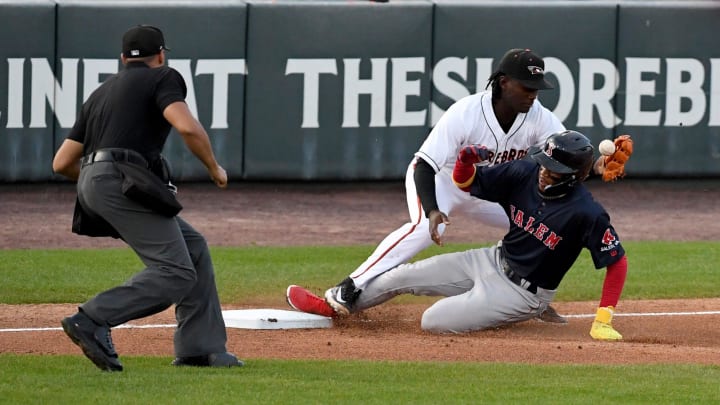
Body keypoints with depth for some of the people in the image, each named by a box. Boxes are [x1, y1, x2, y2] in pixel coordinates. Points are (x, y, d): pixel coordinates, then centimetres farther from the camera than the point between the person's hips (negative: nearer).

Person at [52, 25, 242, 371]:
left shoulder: (101, 93, 28)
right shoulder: (163, 78, 7)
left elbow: (62, 163, 23)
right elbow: (187, 127, -13)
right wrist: (214, 168, 3)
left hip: (89, 188, 9)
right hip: (123, 183, -9)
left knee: (193, 246, 15)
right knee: (175, 272, -13)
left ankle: (200, 349, 8)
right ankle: (93, 320, -25)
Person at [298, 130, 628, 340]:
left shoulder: (586, 213, -29)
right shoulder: (525, 174, -12)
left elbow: (617, 262, -21)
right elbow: (465, 183, -2)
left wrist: (603, 321, -26)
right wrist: (465, 160, -25)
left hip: (522, 294, -6)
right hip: (494, 261, 6)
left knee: (434, 321, -15)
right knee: (403, 276, 8)